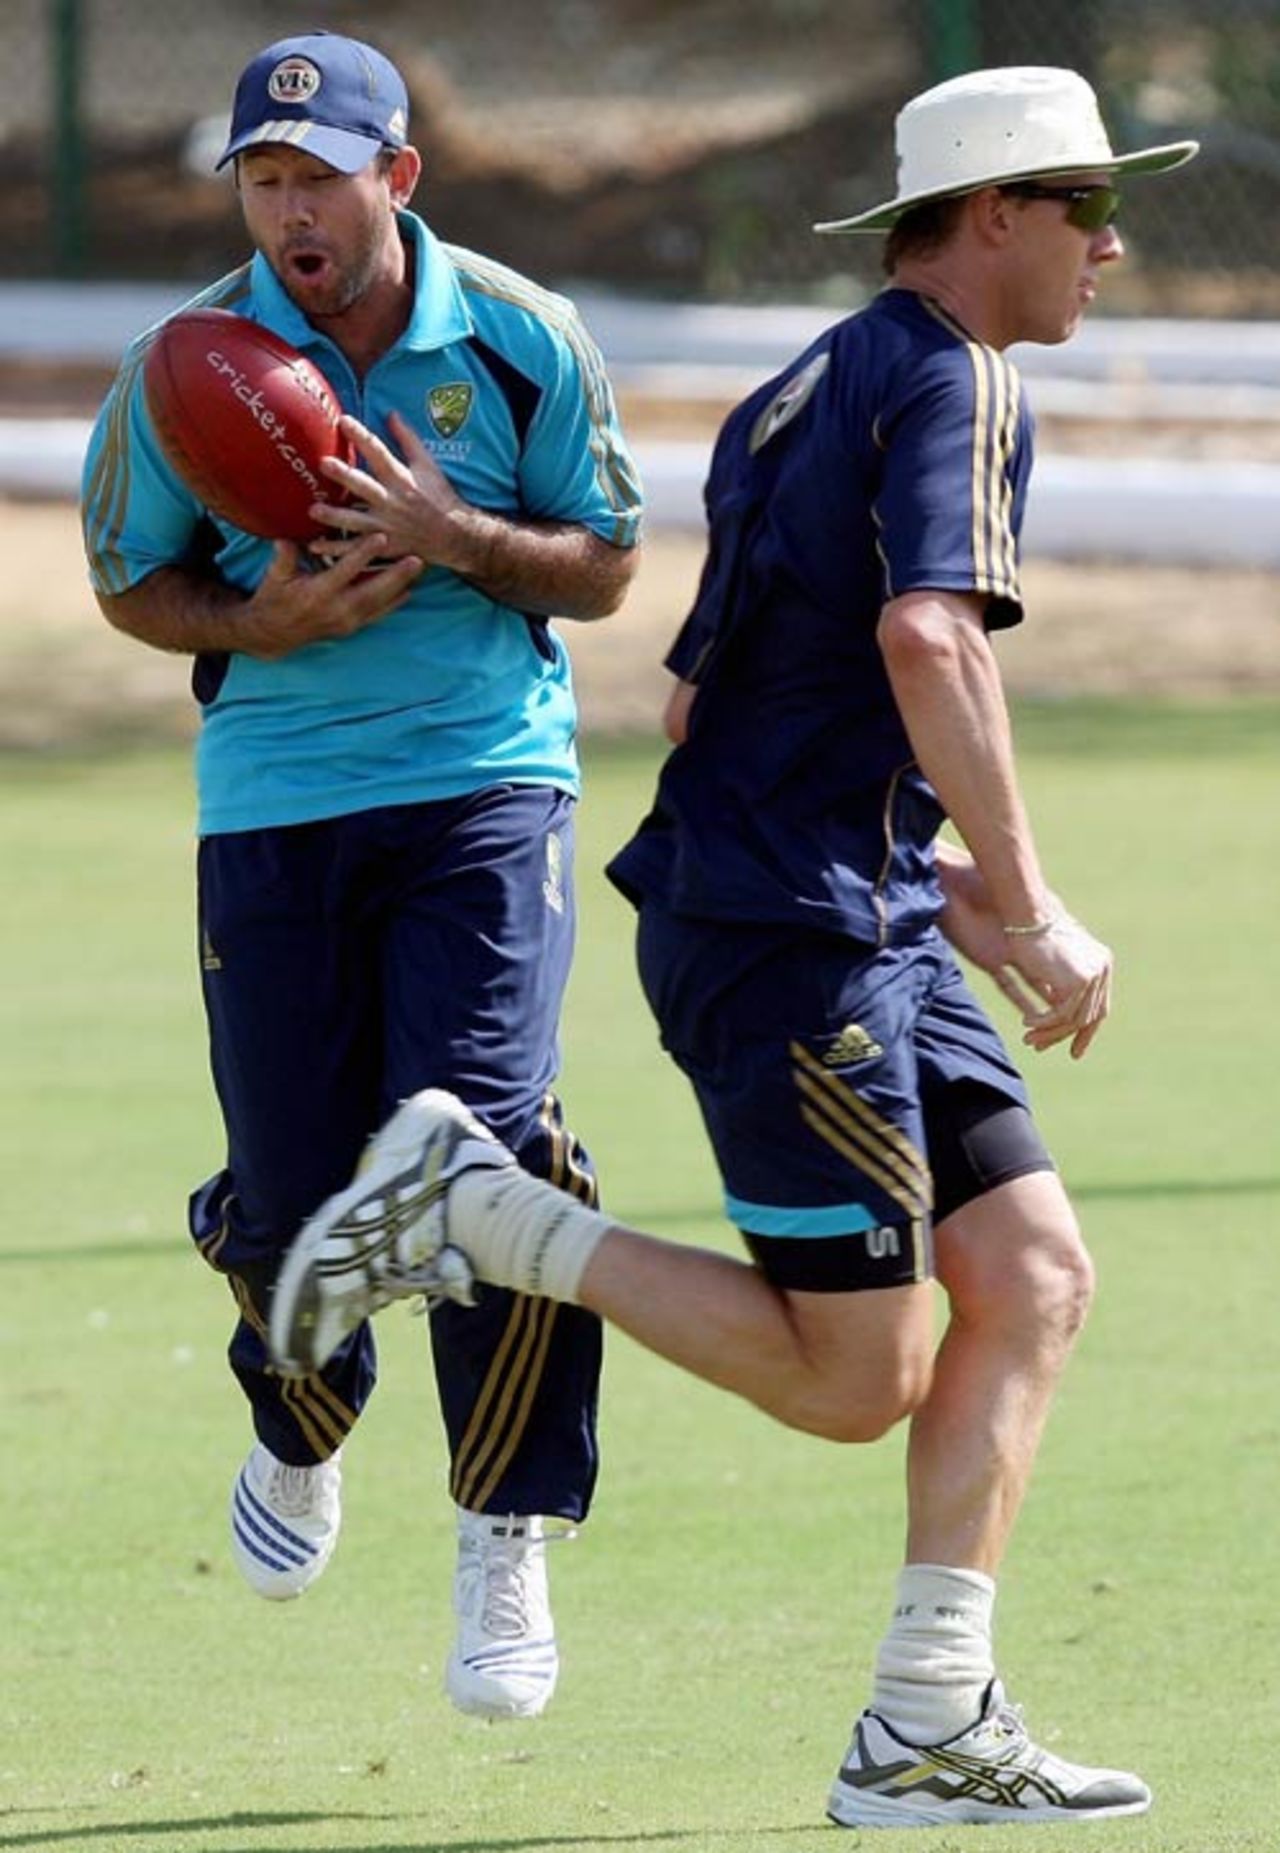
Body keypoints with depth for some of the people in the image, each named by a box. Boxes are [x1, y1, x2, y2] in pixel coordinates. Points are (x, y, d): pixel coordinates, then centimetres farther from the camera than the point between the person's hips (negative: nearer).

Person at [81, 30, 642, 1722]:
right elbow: (131, 584, 8)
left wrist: (450, 536, -15)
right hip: (272, 806, 1)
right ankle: (303, 1429, 36)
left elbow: (603, 569, 4)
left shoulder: (524, 343, -3)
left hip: (485, 783, -1)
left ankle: (508, 1549, -4)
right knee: (291, 1193, 0)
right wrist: (262, 626, -13)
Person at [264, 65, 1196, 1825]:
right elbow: (929, 638, -27)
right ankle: (472, 1202, -3)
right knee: (855, 1382, -7)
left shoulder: (804, 397, 19)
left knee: (1034, 1276, 3)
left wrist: (938, 870, 25)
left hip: (866, 930, 10)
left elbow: (699, 707, 24)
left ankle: (929, 1727, 0)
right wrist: (1029, 909, -25)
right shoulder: (956, 383, -10)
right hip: (789, 936, -10)